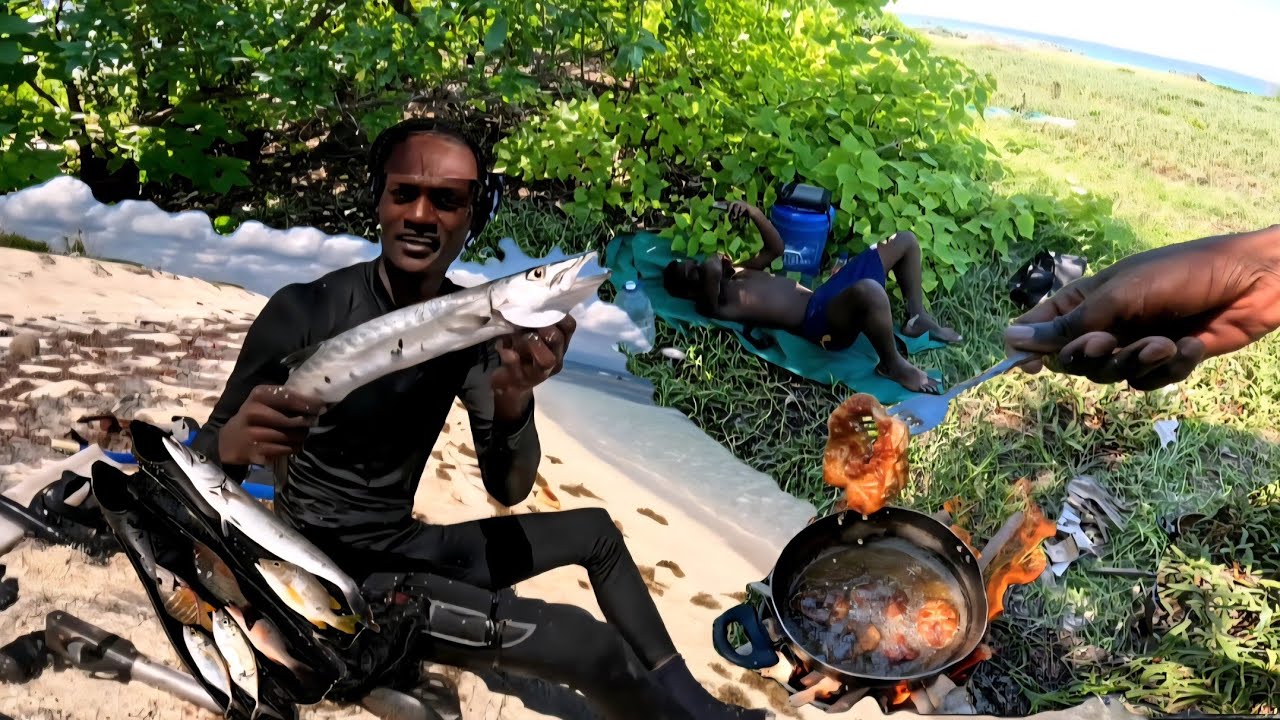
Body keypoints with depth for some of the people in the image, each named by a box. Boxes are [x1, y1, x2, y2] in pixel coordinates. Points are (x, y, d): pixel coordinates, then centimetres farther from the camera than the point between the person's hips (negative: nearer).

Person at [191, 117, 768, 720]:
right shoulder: (306, 311, -18)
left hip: (403, 547, 7)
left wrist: (513, 401, -29)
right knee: (585, 643, -21)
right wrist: (235, 442, -41)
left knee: (595, 531, 15)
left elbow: (508, 490, -7)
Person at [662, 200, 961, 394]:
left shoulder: (735, 273, 23)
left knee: (905, 241, 12)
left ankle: (916, 319, 19)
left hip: (826, 293, 10)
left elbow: (775, 248, 28)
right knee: (868, 291, -46)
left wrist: (755, 213, 17)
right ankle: (893, 365, -18)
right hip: (819, 320, -10)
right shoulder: (712, 301, -5)